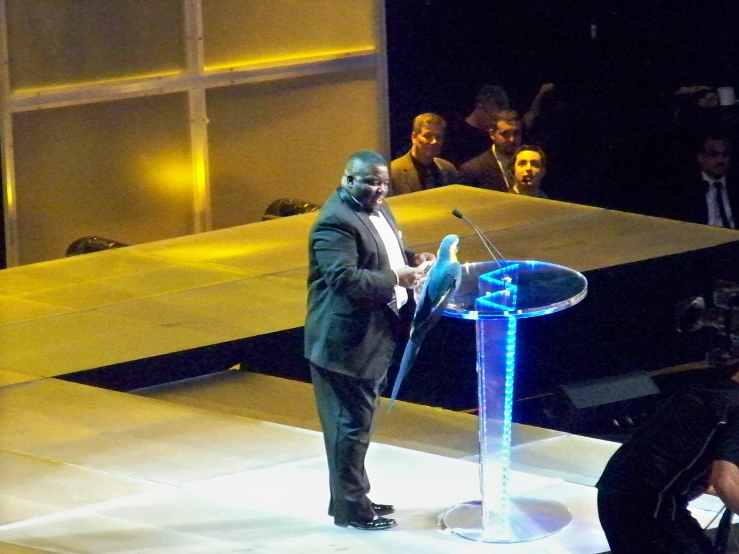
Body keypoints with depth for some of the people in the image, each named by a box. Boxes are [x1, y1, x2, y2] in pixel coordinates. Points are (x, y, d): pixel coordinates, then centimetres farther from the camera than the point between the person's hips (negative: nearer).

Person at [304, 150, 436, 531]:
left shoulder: (377, 210, 11)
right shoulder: (336, 222, -21)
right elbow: (344, 278, -29)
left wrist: (412, 260, 5)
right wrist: (396, 279, -28)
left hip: (373, 338, 10)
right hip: (346, 341, -10)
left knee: (359, 422, 19)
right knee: (351, 424, -1)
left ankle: (353, 497, 30)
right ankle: (350, 509, 8)